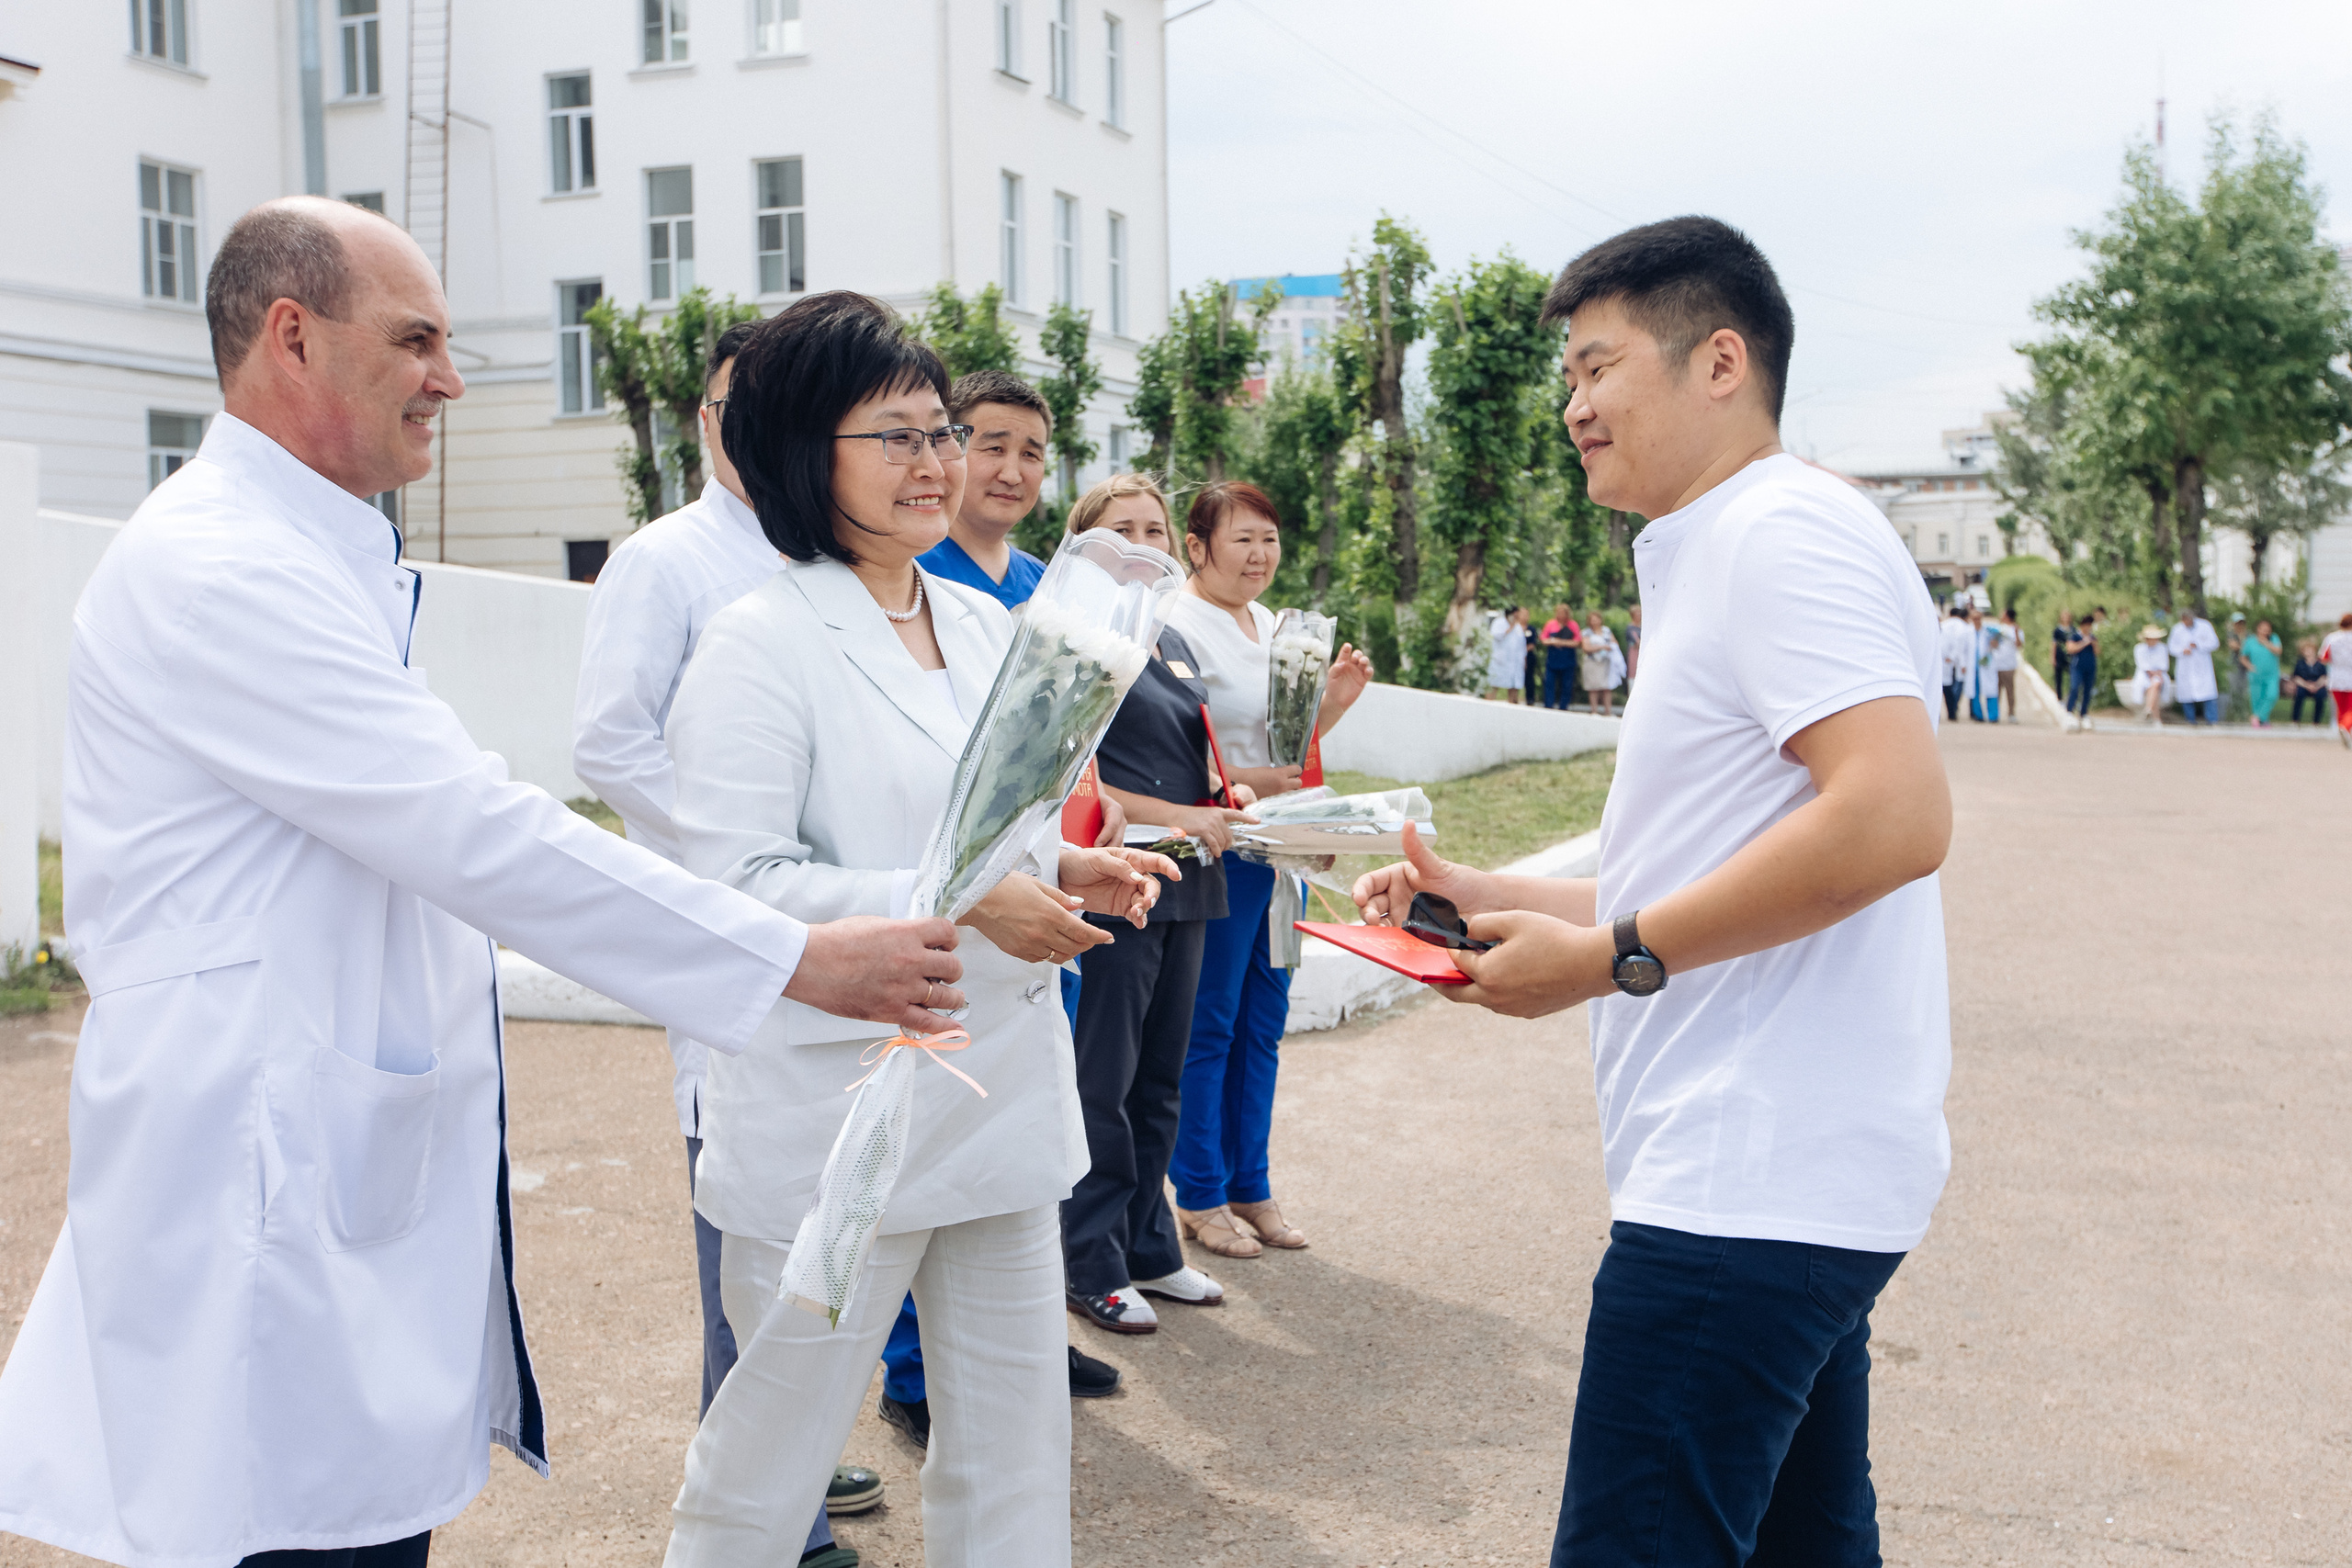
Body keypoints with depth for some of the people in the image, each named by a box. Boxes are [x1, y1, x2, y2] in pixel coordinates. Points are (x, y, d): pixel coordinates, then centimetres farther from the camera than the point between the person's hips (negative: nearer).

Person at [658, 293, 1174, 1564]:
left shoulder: (986, 627, 11)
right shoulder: (759, 642, -12)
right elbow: (733, 881, -18)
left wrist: (1066, 867, 1)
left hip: (1004, 1098, 7)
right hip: (836, 1113, -7)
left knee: (1015, 1454, 16)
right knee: (769, 1456, 7)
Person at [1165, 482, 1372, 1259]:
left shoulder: (1272, 626, 15)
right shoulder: (1178, 626, -11)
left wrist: (1333, 699, 5)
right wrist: (1243, 784, -28)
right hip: (1215, 851, -8)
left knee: (1263, 1022, 13)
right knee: (1208, 1026, 1)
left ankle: (1249, 1187, 24)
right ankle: (1200, 1196, 13)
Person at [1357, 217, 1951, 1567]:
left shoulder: (1784, 529, -11)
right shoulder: (1714, 557, 22)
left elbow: (1897, 817, -25)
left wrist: (1607, 956, -18)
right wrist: (1488, 896, 17)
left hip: (1750, 1186, -11)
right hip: (1787, 1179, 11)